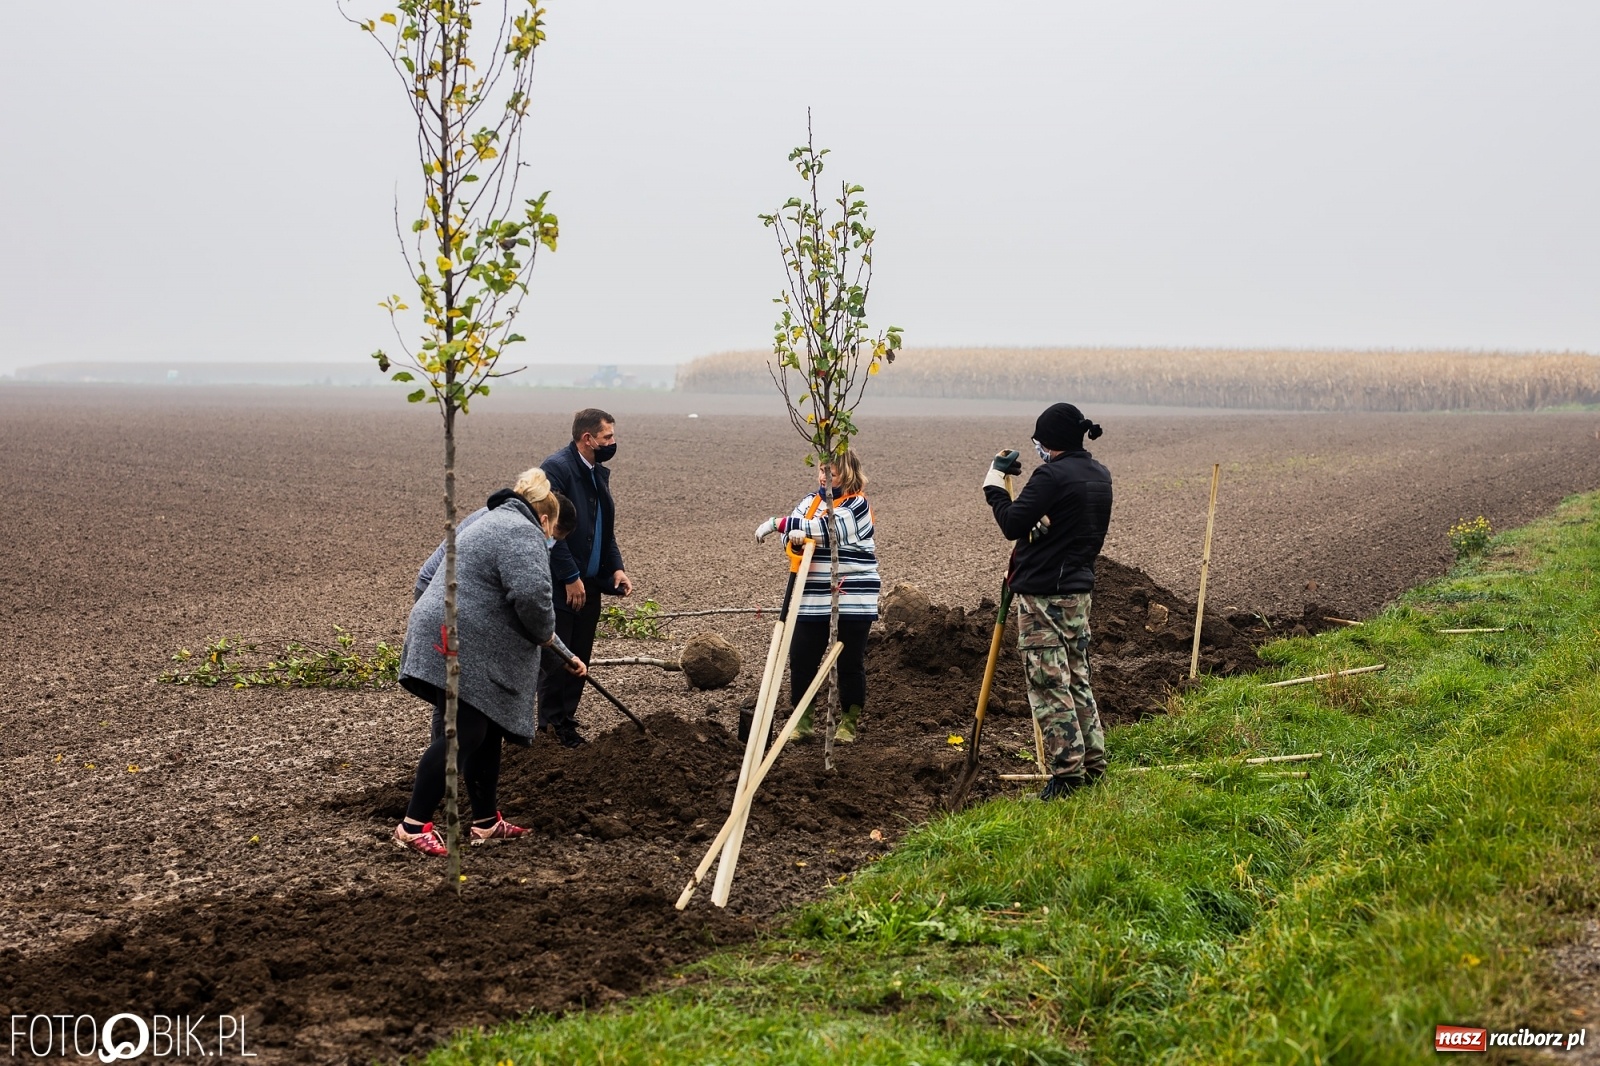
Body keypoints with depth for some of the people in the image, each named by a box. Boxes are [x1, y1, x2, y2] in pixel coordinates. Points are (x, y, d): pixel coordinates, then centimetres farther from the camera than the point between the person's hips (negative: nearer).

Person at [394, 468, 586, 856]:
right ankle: (414, 827, -11)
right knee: (461, 736, -11)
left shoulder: (497, 523, 28)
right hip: (462, 647, -11)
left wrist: (564, 655, 38)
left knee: (486, 733, 16)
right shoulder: (524, 535, -7)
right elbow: (532, 595, -24)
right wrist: (546, 635, -3)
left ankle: (486, 822, 22)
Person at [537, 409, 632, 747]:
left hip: (589, 585, 8)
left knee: (580, 658, 12)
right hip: (560, 586, -8)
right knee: (556, 659, -1)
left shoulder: (599, 473, 12)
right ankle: (553, 723, 10)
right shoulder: (556, 468, -15)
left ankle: (567, 717, 21)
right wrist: (571, 578, -19)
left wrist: (616, 567, 6)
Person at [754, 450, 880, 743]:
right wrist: (795, 539, -26)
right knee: (801, 660, 4)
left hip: (852, 600, -5)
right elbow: (793, 532, 0)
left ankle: (851, 721, 16)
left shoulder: (858, 504, -7)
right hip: (812, 598, 5)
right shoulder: (812, 500, 11)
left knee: (850, 663, 3)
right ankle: (802, 720, 18)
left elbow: (828, 527, -21)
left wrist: (778, 524, -19)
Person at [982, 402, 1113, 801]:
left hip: (1043, 595, -9)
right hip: (1080, 589, 9)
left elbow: (1013, 524, -18)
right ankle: (1093, 763, 20)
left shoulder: (1051, 475, -17)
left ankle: (1067, 772, -4)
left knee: (1049, 685, -4)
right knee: (1077, 679, 17)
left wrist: (994, 484, -5)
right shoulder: (1100, 476, 10)